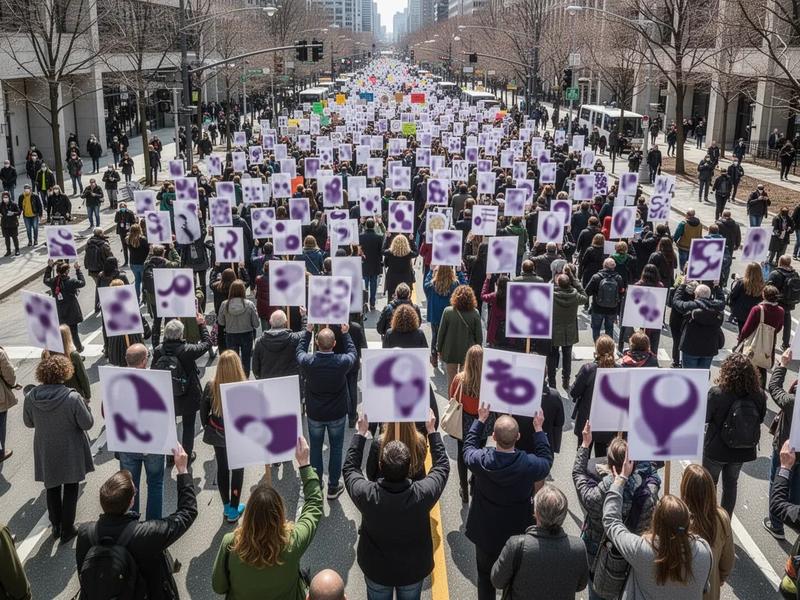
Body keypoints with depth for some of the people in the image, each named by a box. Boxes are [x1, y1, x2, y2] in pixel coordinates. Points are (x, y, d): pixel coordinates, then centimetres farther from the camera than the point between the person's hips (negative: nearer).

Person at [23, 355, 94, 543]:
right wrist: (85, 405, -2)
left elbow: (29, 423, 1)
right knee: (70, 489, 16)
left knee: (52, 488, 23)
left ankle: (56, 526, 38)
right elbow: (87, 424, -17)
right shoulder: (73, 398, -28)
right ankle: (67, 529, 26)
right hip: (70, 453, -3)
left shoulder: (30, 398, -16)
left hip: (45, 453, 3)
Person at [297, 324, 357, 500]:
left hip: (314, 414, 1)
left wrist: (308, 331, 12)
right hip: (337, 414, -1)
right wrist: (346, 333, 9)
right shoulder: (342, 361, -25)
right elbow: (353, 353, 0)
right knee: (336, 449, 16)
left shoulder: (307, 361, -22)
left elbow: (300, 350, 4)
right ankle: (333, 487, 26)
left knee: (315, 449, 17)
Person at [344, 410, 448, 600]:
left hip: (376, 570, 0)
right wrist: (432, 431, -3)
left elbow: (350, 467, -9)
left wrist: (361, 433, -4)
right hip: (414, 570, 0)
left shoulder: (366, 494, -32)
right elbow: (442, 466, -11)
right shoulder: (424, 493, -32)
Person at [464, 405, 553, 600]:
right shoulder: (530, 464, -30)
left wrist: (480, 420, 6)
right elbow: (546, 460, -4)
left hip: (486, 533, 0)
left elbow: (468, 447, -1)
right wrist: (538, 430, 2)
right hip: (518, 534, 0)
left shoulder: (480, 460, -27)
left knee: (485, 578, 23)